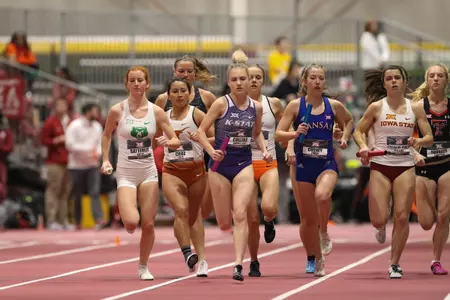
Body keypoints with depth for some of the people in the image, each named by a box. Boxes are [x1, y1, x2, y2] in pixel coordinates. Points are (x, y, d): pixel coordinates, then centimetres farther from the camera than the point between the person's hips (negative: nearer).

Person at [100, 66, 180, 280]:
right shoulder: (117, 110, -5)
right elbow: (106, 135, 11)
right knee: (131, 222, -19)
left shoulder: (156, 112, -1)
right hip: (125, 173, -2)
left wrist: (168, 142, -18)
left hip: (148, 172, 2)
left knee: (148, 224, 0)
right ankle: (128, 223, 19)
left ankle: (143, 266, 19)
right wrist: (105, 160, 0)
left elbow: (176, 141, 4)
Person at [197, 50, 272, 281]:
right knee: (224, 224, 5)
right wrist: (211, 151, -22)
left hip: (244, 164, 1)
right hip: (220, 165, -1)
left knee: (240, 214, -17)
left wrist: (264, 150, 2)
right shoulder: (221, 104, -9)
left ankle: (239, 265, -17)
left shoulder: (256, 107, 1)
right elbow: (201, 131, -6)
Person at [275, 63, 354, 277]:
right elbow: (278, 134, -3)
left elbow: (349, 121, 23)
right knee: (307, 219, 5)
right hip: (303, 165, 1)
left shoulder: (334, 106, 2)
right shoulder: (295, 106, -2)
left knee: (322, 195, -34)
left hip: (327, 165, -1)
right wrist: (294, 134, -21)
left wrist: (345, 137, 6)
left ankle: (324, 233, -7)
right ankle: (314, 259, 25)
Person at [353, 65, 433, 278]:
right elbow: (358, 131, 7)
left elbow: (429, 138, 5)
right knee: (379, 220, -7)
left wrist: (419, 142, -18)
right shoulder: (376, 107, 0)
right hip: (380, 166, -1)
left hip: (405, 167, 1)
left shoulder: (415, 109, 3)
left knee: (402, 217, -5)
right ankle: (381, 228, 33)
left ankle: (394, 264, 9)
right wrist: (363, 147, -14)